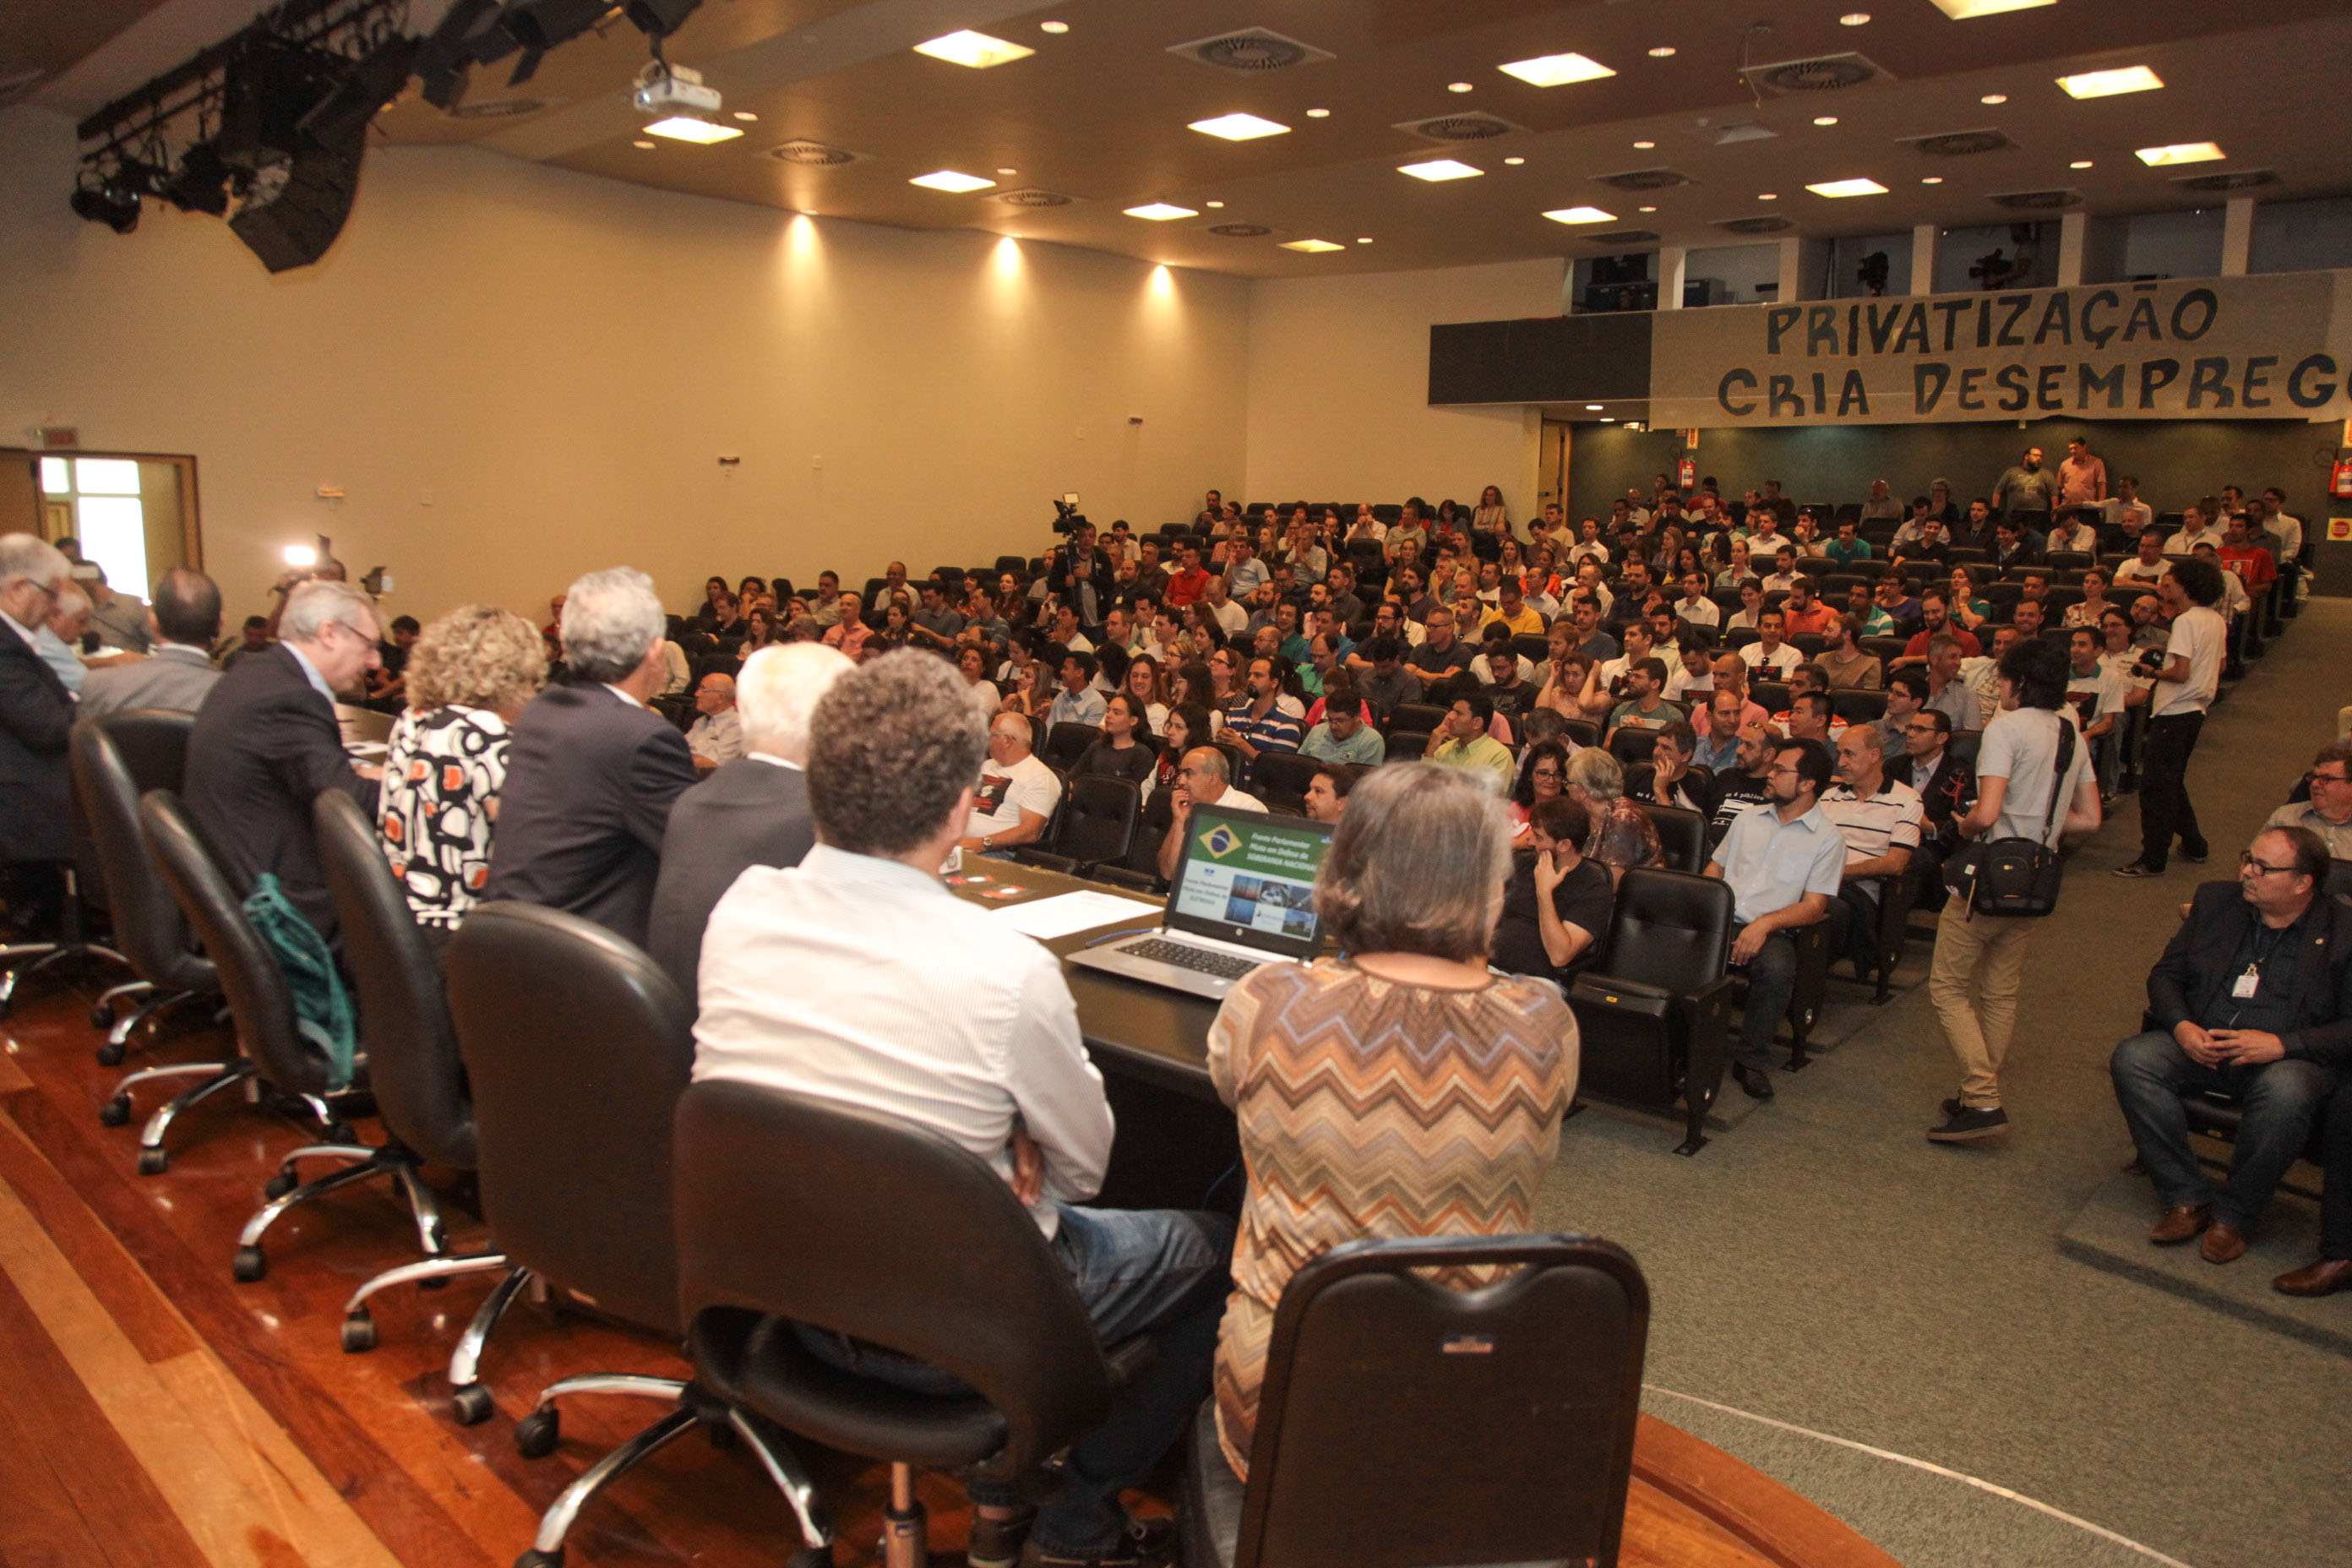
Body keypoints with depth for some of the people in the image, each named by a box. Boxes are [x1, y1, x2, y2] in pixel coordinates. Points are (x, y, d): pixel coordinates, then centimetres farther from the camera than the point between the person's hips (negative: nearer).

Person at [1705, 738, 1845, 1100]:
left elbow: (1814, 907, -3)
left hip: (1771, 931, -3)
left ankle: (1752, 1058, -14)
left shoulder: (1828, 839, 5)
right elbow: (1714, 869, 23)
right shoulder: (1748, 818, 20)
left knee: (1777, 969, -37)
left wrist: (1765, 924, -20)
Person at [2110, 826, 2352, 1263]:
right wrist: (2181, 1026, -7)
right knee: (2132, 1059, -24)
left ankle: (2234, 1215, -15)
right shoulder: (2215, 901, 10)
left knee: (2285, 1092, -38)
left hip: (2290, 1058, -4)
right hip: (2201, 1044, 4)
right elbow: (2166, 973, 12)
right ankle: (2187, 1197, -13)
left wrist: (2282, 1044, -21)